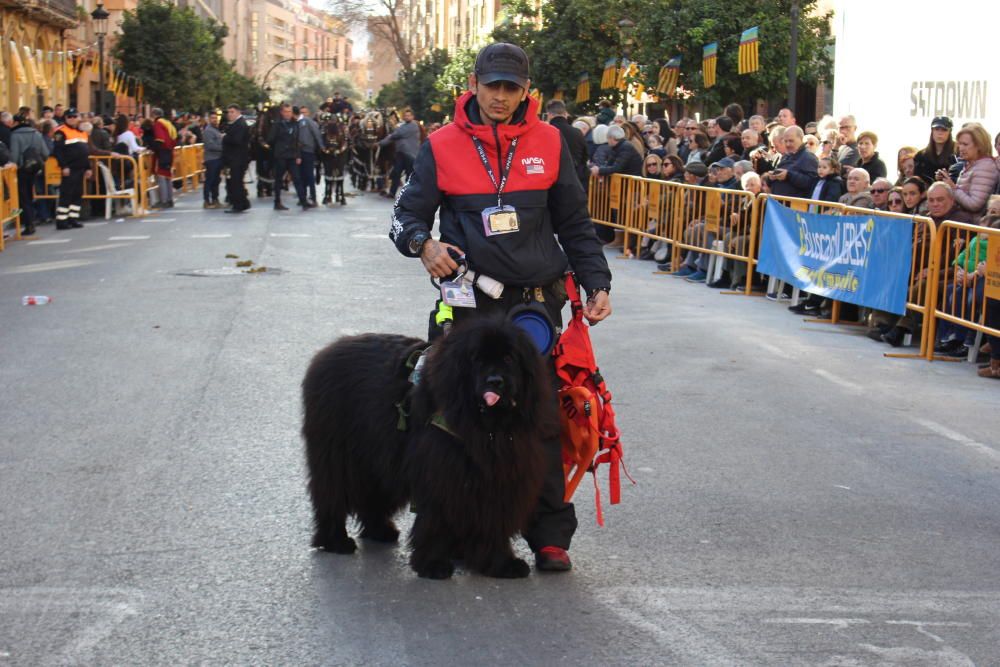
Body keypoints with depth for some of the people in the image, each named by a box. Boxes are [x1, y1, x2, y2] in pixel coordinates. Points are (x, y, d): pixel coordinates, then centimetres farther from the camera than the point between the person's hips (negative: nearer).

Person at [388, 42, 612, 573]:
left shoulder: (547, 142, 8)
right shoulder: (443, 146, 3)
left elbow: (574, 223, 14)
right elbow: (406, 213, 6)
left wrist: (597, 283, 5)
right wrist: (423, 243, -17)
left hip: (537, 303, 1)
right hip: (471, 305, -1)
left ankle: (550, 536, 5)